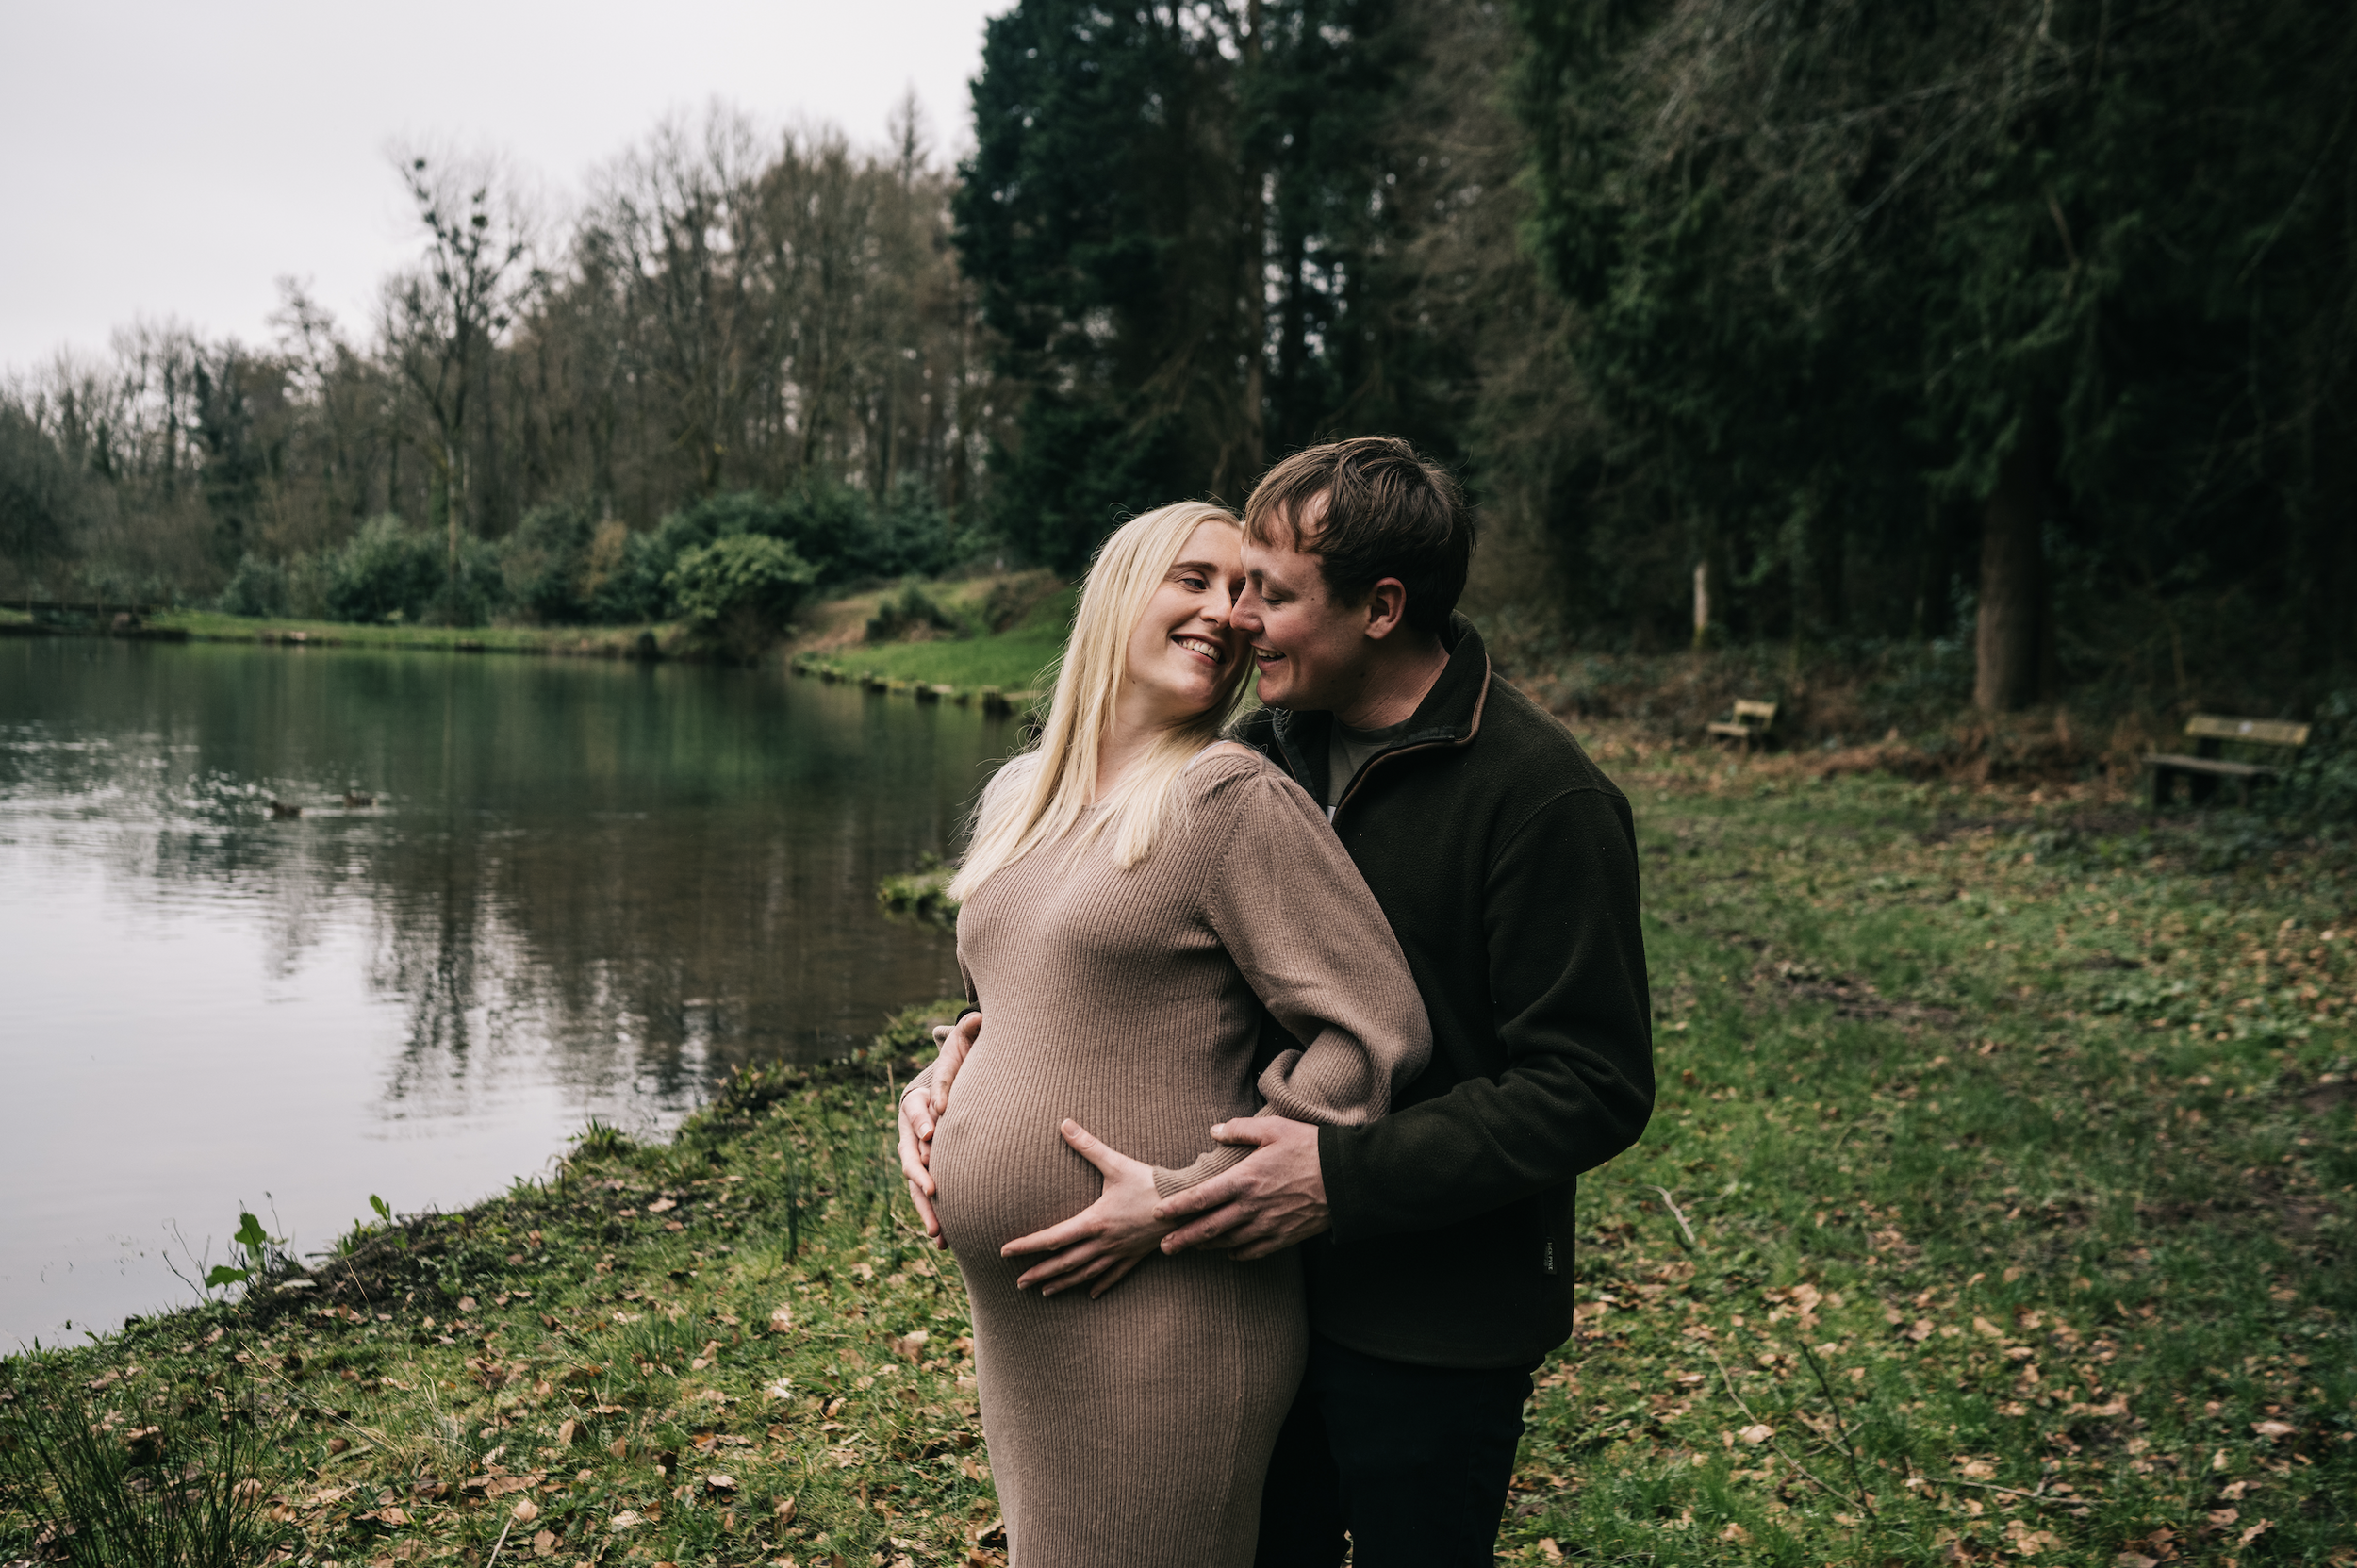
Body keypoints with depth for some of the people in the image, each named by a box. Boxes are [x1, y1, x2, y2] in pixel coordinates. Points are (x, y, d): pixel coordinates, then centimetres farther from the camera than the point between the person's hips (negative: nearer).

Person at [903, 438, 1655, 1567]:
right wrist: (988, 1032, -4)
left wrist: (1345, 1177, -27)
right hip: (1264, 1279, 6)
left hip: (1433, 1327, -6)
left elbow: (1591, 1090, -21)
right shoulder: (1269, 747, 2)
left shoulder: (1544, 799, -20)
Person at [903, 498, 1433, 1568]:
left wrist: (1188, 1199, -18)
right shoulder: (1017, 797, 10)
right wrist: (940, 1113, 9)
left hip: (1163, 1316, -7)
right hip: (1012, 1316, 7)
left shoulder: (1233, 798, -13)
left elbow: (1376, 1036, -18)